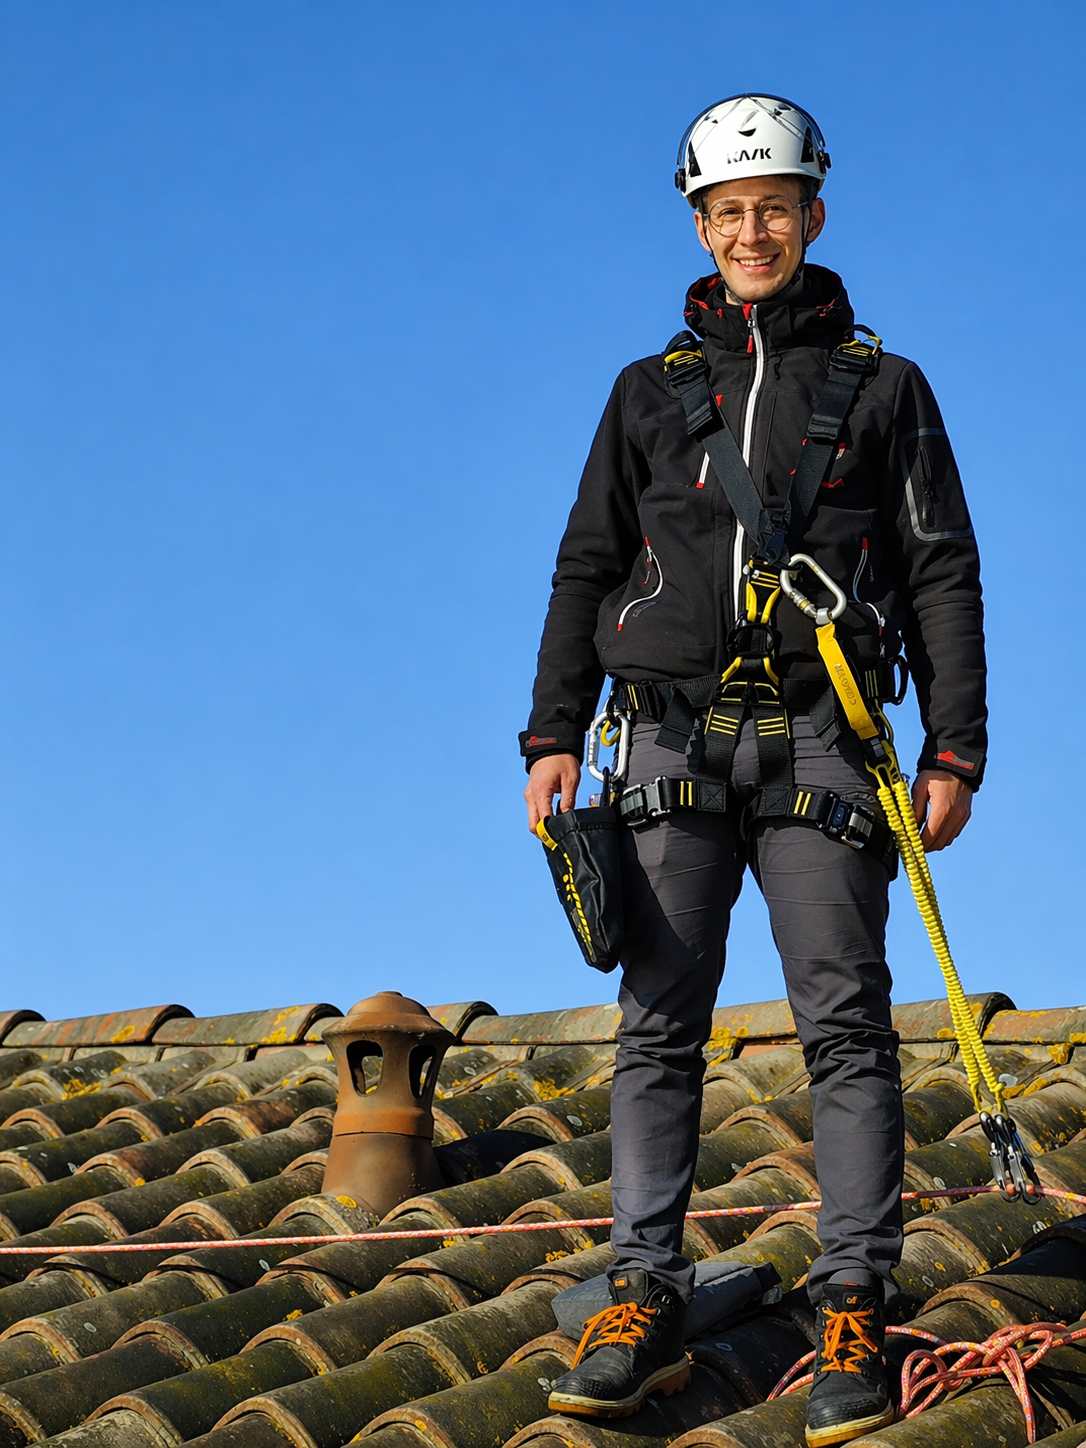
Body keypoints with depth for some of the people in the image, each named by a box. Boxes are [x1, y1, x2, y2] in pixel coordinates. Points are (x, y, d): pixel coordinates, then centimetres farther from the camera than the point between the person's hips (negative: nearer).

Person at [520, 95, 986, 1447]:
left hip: (820, 743, -2)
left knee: (845, 1024, -6)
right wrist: (553, 735, 5)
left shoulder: (882, 386, 12)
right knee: (658, 1024, -2)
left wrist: (955, 749, 0)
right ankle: (644, 1303, 0)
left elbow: (941, 572, 9)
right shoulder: (651, 391, 16)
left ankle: (854, 1313, -3)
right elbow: (586, 570, 16)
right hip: (675, 738, 2)